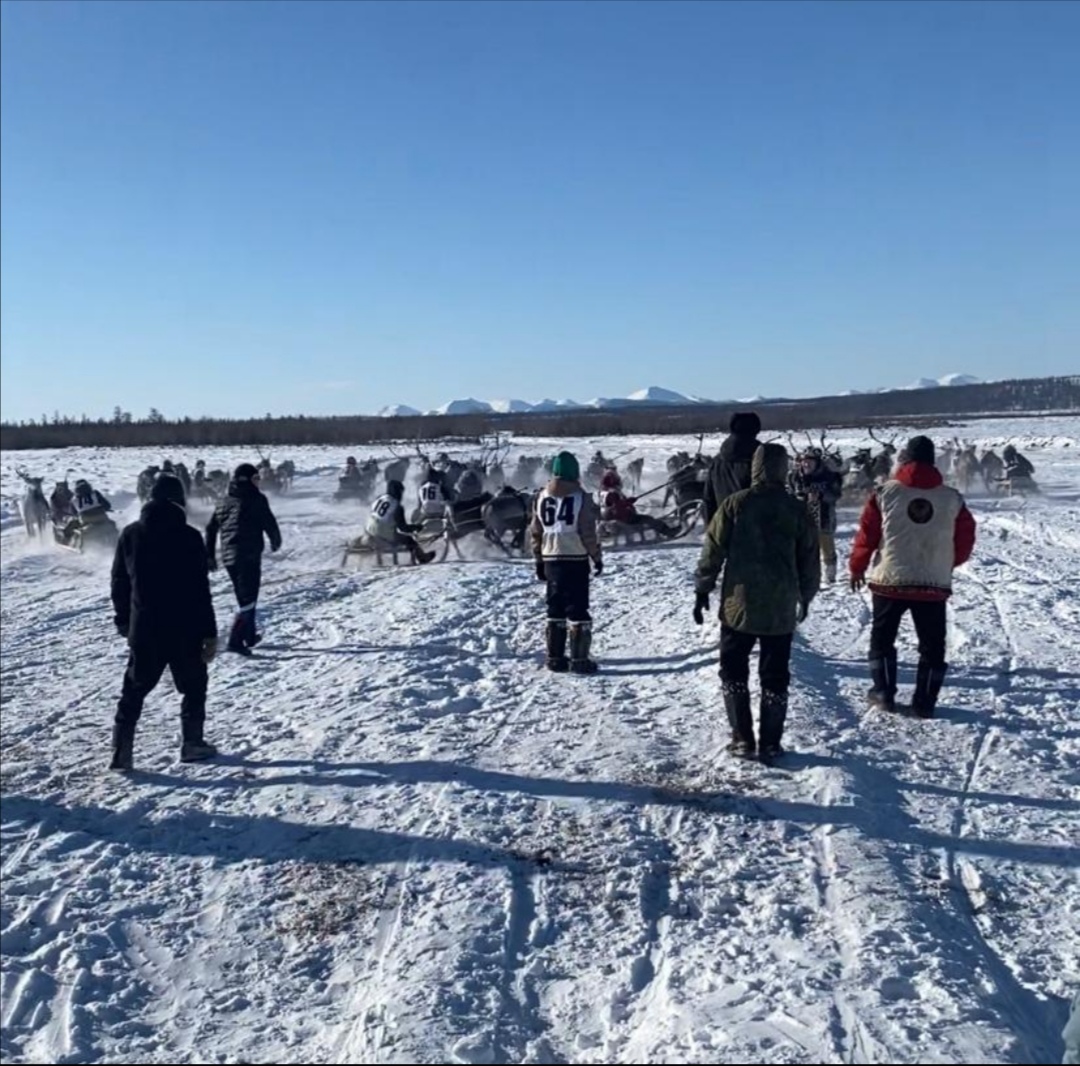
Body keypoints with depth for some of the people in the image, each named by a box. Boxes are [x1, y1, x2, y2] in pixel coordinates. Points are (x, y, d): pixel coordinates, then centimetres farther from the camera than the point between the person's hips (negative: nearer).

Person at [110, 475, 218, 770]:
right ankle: (192, 743, 19)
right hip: (184, 629, -3)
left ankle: (121, 751, 8)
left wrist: (124, 622, 20)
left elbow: (119, 583, 9)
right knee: (193, 685, 14)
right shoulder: (188, 536, -12)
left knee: (134, 690, 12)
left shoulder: (130, 535, 2)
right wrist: (210, 632, -6)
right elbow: (200, 589, -12)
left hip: (143, 628, 3)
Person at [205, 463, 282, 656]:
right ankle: (235, 640, -15)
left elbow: (211, 529, 16)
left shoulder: (225, 502, 14)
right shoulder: (256, 499, -6)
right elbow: (269, 523, -6)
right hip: (249, 554, -7)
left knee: (244, 597, 21)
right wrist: (275, 541, 14)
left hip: (229, 556, 7)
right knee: (248, 598, -6)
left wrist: (210, 556, 21)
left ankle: (249, 635, 32)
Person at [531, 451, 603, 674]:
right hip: (576, 559, -5)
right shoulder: (581, 497, -9)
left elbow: (536, 532, 9)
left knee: (555, 609, 13)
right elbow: (588, 532, -10)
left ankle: (555, 658, 15)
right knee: (577, 610, 0)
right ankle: (579, 660, 0)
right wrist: (597, 557, 1)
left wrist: (539, 560, 17)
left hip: (550, 559, 5)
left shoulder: (541, 496, 6)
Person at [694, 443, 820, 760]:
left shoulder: (735, 504, -6)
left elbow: (713, 550, -4)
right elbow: (810, 560, 7)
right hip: (781, 609, 2)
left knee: (734, 671, 11)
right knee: (775, 676, 10)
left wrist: (703, 590, 6)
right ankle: (770, 743, 12)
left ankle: (743, 739, 9)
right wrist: (806, 597, 21)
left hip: (738, 605, -1)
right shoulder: (797, 509, 0)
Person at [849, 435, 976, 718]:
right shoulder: (952, 498, 0)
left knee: (882, 638, 16)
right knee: (932, 644, 12)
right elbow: (965, 539, 8)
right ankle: (925, 701, 13)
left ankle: (884, 693, 17)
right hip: (935, 584, 1)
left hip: (890, 580, -1)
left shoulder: (886, 492, -5)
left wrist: (857, 567, 11)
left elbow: (867, 533, -3)